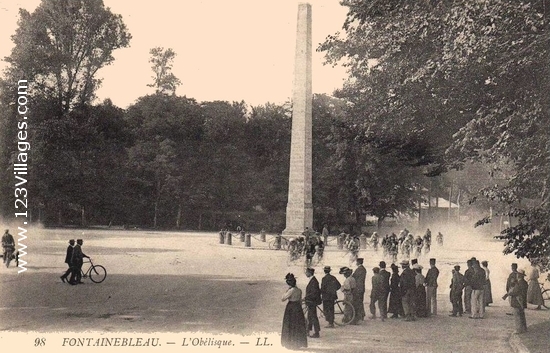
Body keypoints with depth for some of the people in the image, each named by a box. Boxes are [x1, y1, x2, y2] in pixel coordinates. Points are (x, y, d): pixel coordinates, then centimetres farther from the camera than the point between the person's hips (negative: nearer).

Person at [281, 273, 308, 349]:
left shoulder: (291, 290, -19)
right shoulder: (299, 290, 2)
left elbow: (283, 299, -17)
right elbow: (300, 301, 11)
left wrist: (286, 291, -10)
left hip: (291, 308, -7)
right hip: (298, 308, 7)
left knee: (291, 326, 5)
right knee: (299, 326, 15)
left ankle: (292, 344, 10)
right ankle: (300, 343, 22)